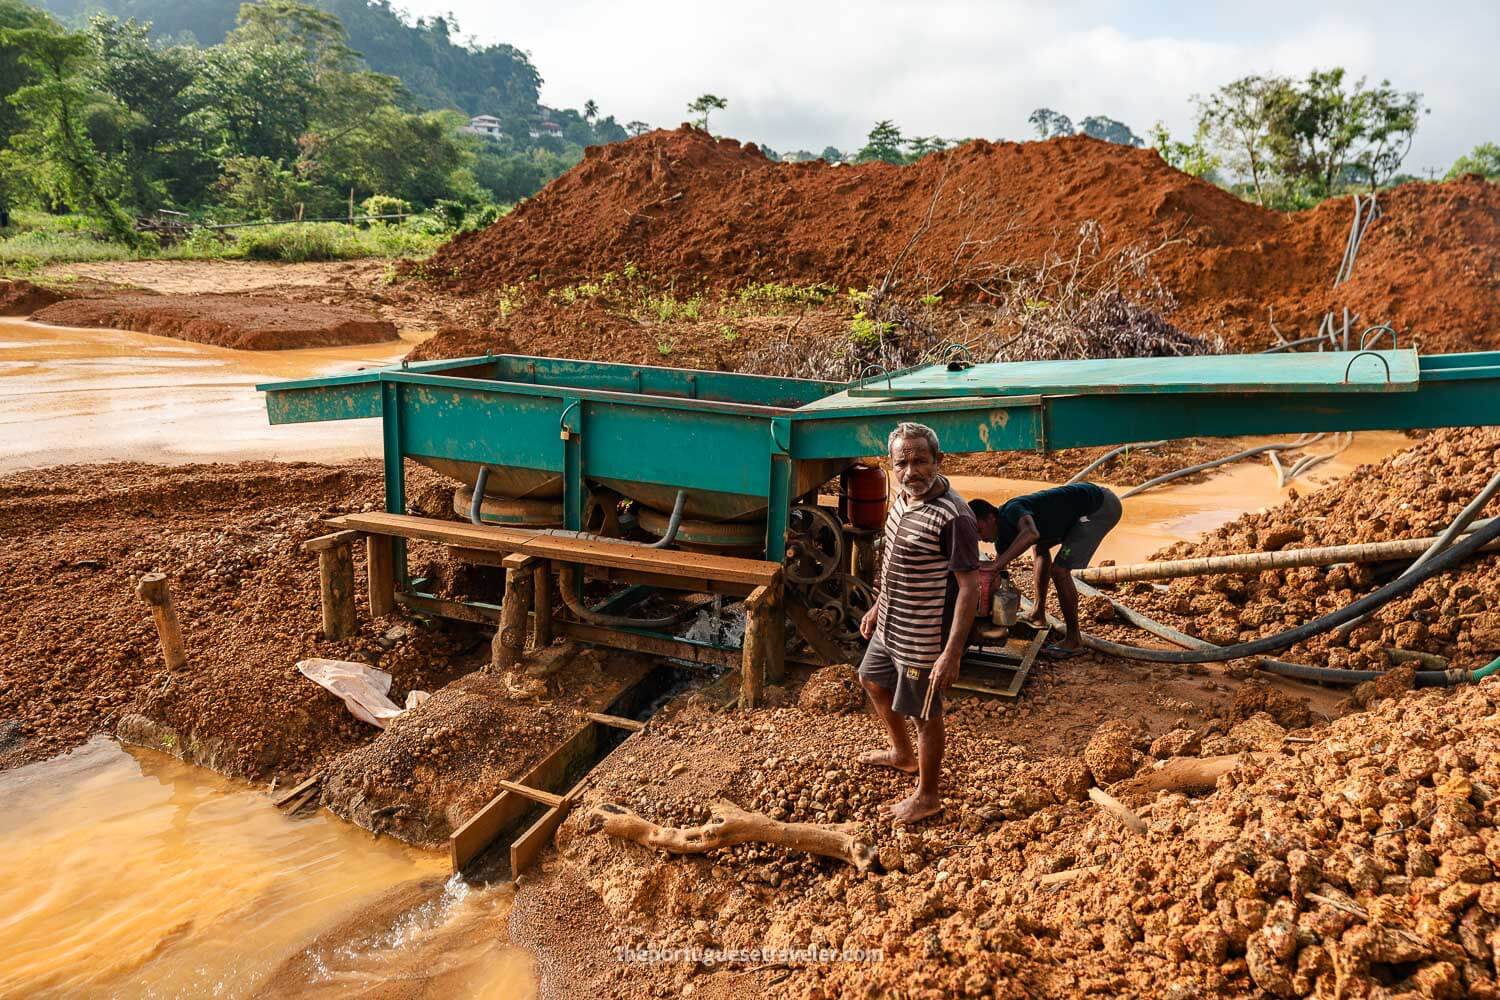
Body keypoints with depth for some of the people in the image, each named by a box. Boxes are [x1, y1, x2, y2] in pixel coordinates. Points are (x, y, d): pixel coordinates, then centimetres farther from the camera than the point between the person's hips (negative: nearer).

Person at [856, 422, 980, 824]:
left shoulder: (953, 517, -27)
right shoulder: (903, 498, 0)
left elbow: (969, 587, -25)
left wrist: (952, 653, -27)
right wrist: (877, 607, 22)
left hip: (923, 638, -9)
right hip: (890, 626, 10)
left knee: (925, 714, 8)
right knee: (871, 680, 28)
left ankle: (925, 797, 30)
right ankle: (903, 754, 52)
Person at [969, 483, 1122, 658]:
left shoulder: (1012, 510, -23)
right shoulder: (1003, 537, 4)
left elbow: (1031, 533, -46)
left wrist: (998, 563, -43)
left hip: (1101, 506, -10)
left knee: (1059, 570, -13)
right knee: (1042, 547, 26)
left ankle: (1074, 640, 0)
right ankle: (1038, 614, 35)